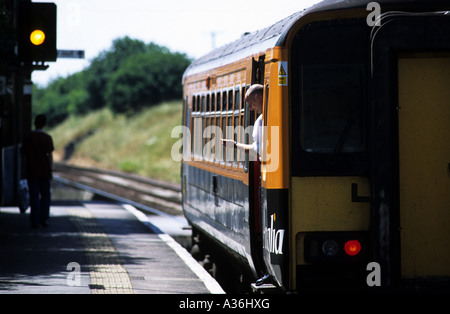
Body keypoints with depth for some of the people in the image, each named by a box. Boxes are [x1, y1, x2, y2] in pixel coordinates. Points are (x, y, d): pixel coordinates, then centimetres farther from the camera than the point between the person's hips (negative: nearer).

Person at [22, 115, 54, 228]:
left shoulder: (28, 138, 1)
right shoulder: (47, 138, -5)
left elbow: (26, 156, 3)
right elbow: (50, 156, -5)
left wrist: (26, 171, 10)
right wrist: (50, 170, 3)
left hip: (31, 172, 1)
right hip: (44, 172, -1)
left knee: (34, 196, 2)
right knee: (45, 195, 12)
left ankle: (35, 221, -1)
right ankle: (44, 218, 5)